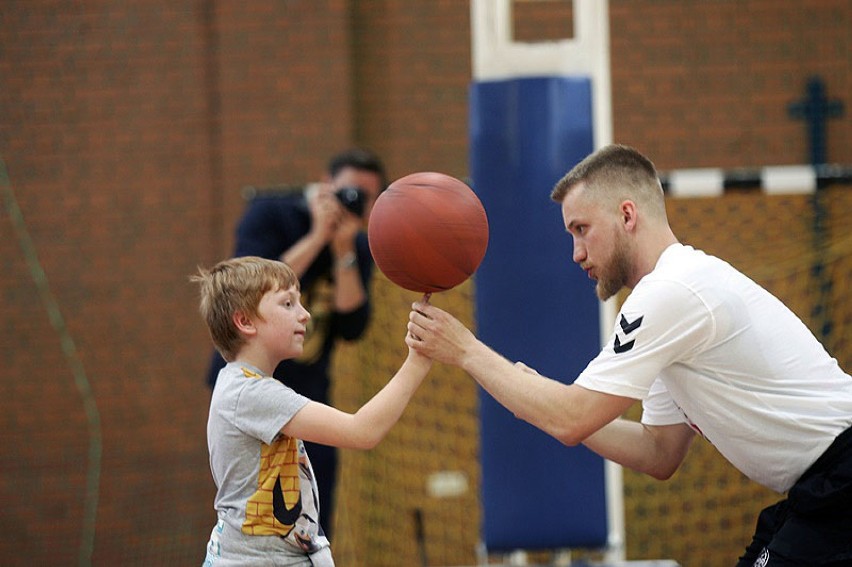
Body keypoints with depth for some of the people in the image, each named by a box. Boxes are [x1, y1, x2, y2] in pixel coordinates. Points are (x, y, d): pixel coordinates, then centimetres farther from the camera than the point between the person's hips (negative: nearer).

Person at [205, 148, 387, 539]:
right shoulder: (270, 213, -8)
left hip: (308, 390, 6)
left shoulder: (357, 249, 5)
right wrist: (317, 237, -22)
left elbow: (352, 327, -7)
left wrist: (344, 253, -17)